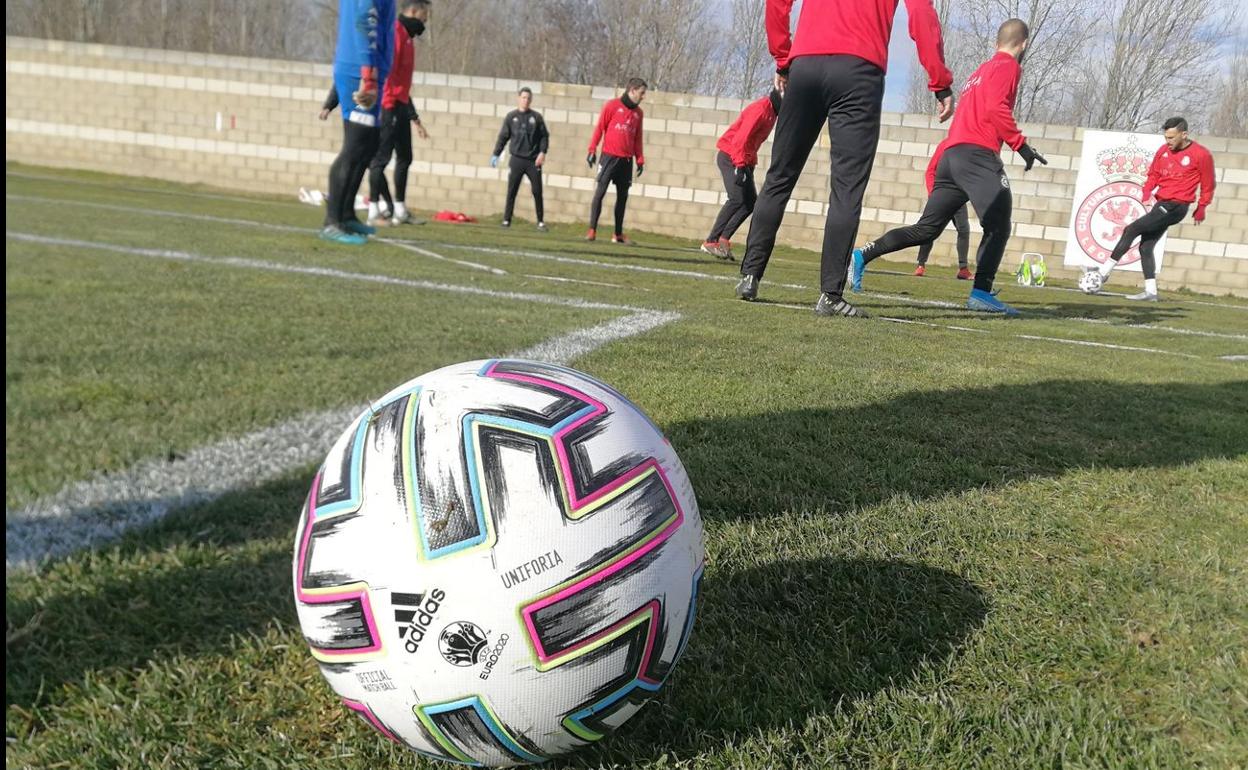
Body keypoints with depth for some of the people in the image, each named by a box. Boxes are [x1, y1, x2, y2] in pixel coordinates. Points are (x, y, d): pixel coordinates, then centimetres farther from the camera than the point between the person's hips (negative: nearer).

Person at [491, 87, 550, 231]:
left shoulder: (537, 117, 4)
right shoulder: (511, 117, 5)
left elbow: (544, 136, 5)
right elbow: (503, 137, 7)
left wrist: (542, 152, -9)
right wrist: (495, 154, 1)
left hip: (534, 161, 0)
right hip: (516, 160, 0)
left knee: (537, 192, 0)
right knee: (511, 191, 0)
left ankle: (541, 222, 7)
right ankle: (506, 220, 6)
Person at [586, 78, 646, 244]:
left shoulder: (638, 112, 12)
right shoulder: (612, 105, -2)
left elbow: (637, 138, 16)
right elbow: (599, 127, -2)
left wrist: (640, 159, 10)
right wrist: (592, 150, -7)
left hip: (626, 160, 5)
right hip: (609, 156, -5)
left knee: (623, 196, 6)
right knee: (600, 192, -8)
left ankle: (618, 234, 12)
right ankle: (592, 230, -7)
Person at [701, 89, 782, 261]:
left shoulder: (771, 112, 14)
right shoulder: (761, 109, -15)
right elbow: (741, 138, -23)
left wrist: (750, 164, 9)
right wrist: (740, 166, -26)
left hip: (743, 160, 10)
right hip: (730, 157, -10)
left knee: (751, 202, 3)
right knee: (737, 199, -19)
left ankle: (723, 239, 2)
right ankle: (711, 241, -15)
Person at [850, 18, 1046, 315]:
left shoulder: (980, 71, 29)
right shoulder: (1008, 66, 3)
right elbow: (996, 109, -14)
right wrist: (1021, 145, -15)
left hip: (950, 155, 9)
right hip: (977, 155, -9)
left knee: (926, 229, 11)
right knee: (998, 225, -14)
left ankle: (861, 256, 7)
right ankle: (981, 293, -26)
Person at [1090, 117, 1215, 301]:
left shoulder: (1201, 155, -8)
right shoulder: (1163, 150, 7)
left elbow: (1208, 185, 1)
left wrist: (1201, 208, 7)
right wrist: (1147, 196, 0)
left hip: (1176, 206, -7)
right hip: (1160, 204, 7)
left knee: (1131, 230, -15)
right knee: (1145, 247, 4)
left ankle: (1104, 272, -12)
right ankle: (1150, 292, 8)